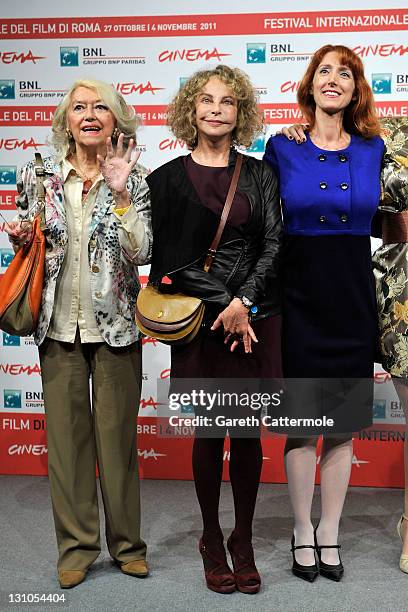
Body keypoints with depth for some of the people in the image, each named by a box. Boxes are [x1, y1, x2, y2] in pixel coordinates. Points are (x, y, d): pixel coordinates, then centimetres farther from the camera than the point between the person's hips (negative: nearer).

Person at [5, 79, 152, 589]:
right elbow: (27, 245, 16)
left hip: (115, 325, -1)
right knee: (66, 433, 6)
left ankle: (126, 542, 24)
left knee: (118, 433, 6)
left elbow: (141, 252, -11)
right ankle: (76, 545, 22)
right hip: (59, 324, 2)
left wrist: (120, 192, -16)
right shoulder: (40, 175, 6)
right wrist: (22, 241, -5)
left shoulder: (133, 179, 1)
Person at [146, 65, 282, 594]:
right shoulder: (168, 178, 4)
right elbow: (168, 258, -4)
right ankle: (211, 539, 25)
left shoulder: (260, 174, 11)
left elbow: (274, 244, 2)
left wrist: (244, 300, -12)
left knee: (248, 432, 6)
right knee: (210, 432, 4)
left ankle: (243, 541, 24)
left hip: (256, 317, 2)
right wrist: (223, 305, -11)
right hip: (200, 319, -1)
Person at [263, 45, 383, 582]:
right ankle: (303, 532, 23)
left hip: (352, 299, 2)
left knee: (343, 423, 9)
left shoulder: (374, 149, 6)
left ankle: (330, 532, 26)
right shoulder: (282, 148, 0)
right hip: (300, 297, -2)